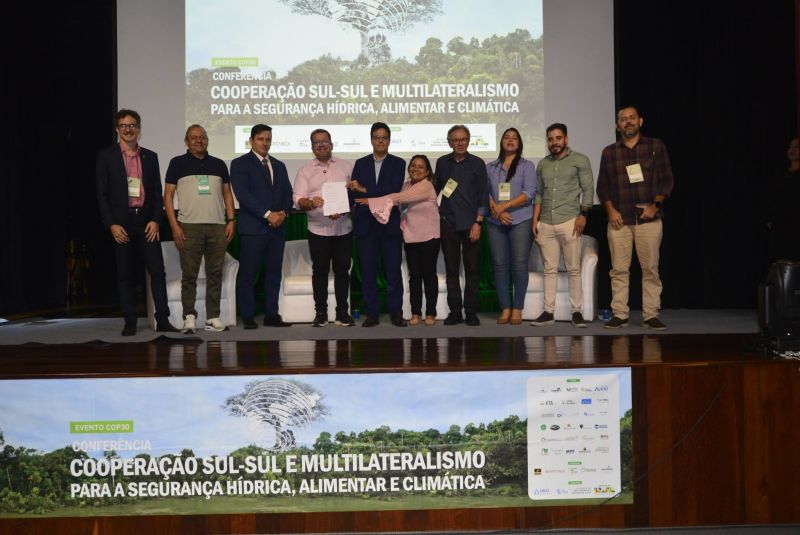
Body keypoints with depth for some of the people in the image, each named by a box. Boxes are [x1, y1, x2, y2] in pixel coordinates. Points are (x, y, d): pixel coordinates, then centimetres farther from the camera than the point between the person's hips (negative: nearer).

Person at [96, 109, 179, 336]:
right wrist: (111, 224, -9)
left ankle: (162, 320, 0)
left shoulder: (150, 156, 12)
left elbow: (157, 192, 9)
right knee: (126, 274, 2)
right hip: (121, 223, -2)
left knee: (157, 271, -4)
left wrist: (156, 220, -4)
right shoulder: (106, 156, 4)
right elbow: (102, 194, 0)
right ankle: (130, 322, 9)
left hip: (147, 221, 2)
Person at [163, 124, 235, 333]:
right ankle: (189, 317, 6)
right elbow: (168, 195, 3)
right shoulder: (178, 163, 7)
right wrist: (174, 226, -6)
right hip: (189, 227, -2)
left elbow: (227, 194, 16)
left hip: (218, 226, 3)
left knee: (215, 274, 3)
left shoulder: (218, 164, 15)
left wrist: (231, 221, 3)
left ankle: (213, 318, 9)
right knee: (189, 275, -1)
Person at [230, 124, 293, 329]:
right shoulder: (240, 164, 1)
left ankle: (271, 315, 13)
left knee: (274, 273, 7)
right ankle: (247, 317, 4)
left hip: (277, 227, 5)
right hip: (253, 227, -5)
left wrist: (283, 213, -5)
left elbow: (288, 194, 15)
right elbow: (243, 194, -10)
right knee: (248, 274, -2)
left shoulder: (279, 165, 19)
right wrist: (268, 214, -15)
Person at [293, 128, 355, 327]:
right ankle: (320, 312, 15)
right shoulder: (305, 170, 5)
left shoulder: (347, 167, 7)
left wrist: (342, 211, -14)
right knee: (319, 271, 6)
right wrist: (311, 203, -24)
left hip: (343, 228, 0)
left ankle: (342, 312, 14)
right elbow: (298, 200, -2)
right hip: (318, 229, 0)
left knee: (342, 270, 6)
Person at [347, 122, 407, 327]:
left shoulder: (398, 163, 5)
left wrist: (365, 191, -14)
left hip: (390, 223, -2)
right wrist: (379, 196, -15)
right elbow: (353, 192, 3)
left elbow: (394, 190, -10)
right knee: (368, 271, 3)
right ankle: (372, 313, 11)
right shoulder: (360, 163, 12)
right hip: (366, 224, 2)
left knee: (393, 270, 0)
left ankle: (396, 312, 9)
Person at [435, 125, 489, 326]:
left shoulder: (477, 163, 2)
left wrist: (478, 223, -7)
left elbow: (483, 194, 0)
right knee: (451, 268, 4)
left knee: (472, 269, 1)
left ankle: (471, 312, 8)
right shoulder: (442, 163, 8)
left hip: (471, 224, -2)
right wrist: (436, 213, 8)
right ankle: (455, 311, 11)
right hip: (448, 224, 2)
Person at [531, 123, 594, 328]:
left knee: (573, 269, -1)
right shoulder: (543, 164, 16)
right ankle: (548, 312, 6)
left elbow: (588, 189, 0)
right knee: (550, 270, 4)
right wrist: (535, 220, 8)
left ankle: (577, 311, 4)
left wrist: (583, 215, -9)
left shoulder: (580, 160, 5)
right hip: (545, 224, 4)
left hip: (569, 222, -3)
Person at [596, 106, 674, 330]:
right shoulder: (609, 152, 12)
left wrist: (654, 205, -6)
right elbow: (602, 186, 11)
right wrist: (610, 210, -2)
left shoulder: (656, 147, 8)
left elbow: (666, 180, 6)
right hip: (619, 220, 1)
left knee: (650, 269, -1)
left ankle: (651, 315, 4)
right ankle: (620, 315, 5)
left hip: (648, 219, -1)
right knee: (619, 269, 0)